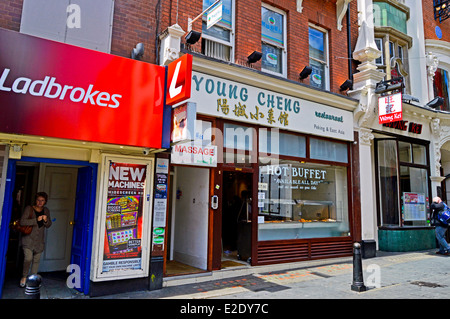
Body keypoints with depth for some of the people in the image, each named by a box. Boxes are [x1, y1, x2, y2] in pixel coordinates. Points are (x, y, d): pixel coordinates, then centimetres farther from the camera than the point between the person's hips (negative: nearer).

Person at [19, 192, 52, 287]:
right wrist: (36, 220, -21)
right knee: (28, 258, -15)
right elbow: (22, 222, -13)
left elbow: (49, 225, 11)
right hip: (28, 238, -4)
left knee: (36, 260, 8)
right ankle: (24, 277, 9)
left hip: (39, 240, 4)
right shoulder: (29, 209, -3)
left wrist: (46, 220, -10)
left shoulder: (46, 210, 9)